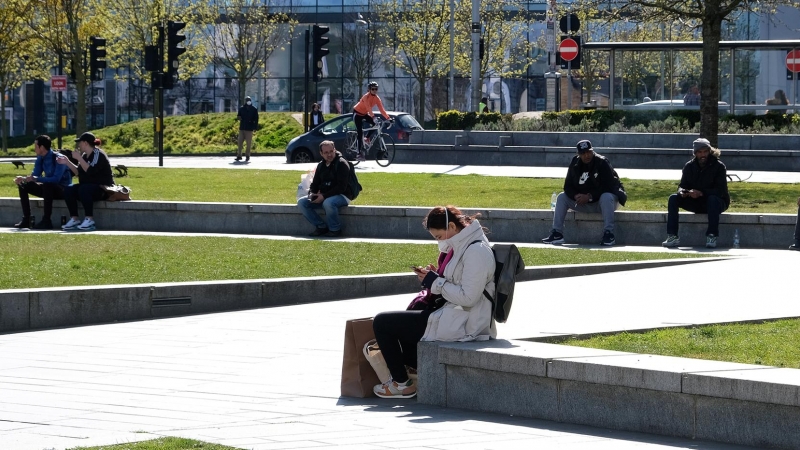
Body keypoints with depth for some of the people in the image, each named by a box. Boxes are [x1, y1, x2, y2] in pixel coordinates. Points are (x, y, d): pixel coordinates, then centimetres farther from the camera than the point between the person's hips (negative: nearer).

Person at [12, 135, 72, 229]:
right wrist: (23, 179, -16)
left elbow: (56, 179, -31)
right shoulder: (40, 159, 3)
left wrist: (36, 179, -37)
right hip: (49, 189, 8)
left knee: (47, 185, -39)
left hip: (63, 189, -8)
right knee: (23, 185, 0)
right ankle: (26, 220, -6)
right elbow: (35, 175, 5)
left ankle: (46, 221, -35)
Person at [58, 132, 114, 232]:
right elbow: (79, 172, 21)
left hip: (103, 188, -9)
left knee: (83, 189, -36)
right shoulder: (85, 156, 13)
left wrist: (79, 158, -22)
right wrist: (67, 162, 13)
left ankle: (90, 220, -34)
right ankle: (74, 219, -13)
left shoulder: (99, 155, -13)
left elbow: (90, 171, -26)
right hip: (87, 186, 9)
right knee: (68, 190, -12)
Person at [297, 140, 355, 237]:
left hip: (342, 196, -7)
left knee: (328, 203, -40)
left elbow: (341, 186, -18)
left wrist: (324, 196, -22)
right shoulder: (321, 165, 12)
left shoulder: (341, 164, -11)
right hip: (323, 197, 7)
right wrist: (311, 194, -6)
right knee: (301, 202, -8)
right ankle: (321, 227, -5)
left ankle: (335, 230, -19)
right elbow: (315, 183, 19)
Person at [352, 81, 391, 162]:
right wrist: (372, 116, -54)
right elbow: (368, 107, -41)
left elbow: (382, 109, -12)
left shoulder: (377, 98, -8)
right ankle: (360, 153, -17)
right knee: (360, 132, -15)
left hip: (365, 114, 7)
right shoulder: (366, 97, -28)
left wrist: (388, 118, -24)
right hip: (357, 113, -7)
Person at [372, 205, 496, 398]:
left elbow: (468, 297, -25)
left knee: (381, 323, -5)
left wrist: (435, 281, -15)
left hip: (461, 325, -11)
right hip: (454, 316, 11)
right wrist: (436, 276, 3)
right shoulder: (464, 246, 11)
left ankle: (402, 383, 6)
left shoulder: (477, 252, -20)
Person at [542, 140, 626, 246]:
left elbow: (608, 187, -23)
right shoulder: (575, 165, 0)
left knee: (606, 197, -38)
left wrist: (589, 196, -30)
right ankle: (557, 234, -14)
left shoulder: (602, 163, -16)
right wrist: (576, 196, -22)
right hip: (584, 204, 6)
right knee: (561, 197, -6)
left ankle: (608, 234, -40)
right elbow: (568, 186, 0)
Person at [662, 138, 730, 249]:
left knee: (713, 199, -39)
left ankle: (712, 237, -38)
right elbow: (682, 186, 3)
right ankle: (672, 237, -22)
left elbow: (720, 190, -20)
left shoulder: (718, 166, -12)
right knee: (673, 198, -15)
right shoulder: (689, 166, 2)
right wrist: (683, 192, -23)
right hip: (696, 203, 5)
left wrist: (701, 193, -34)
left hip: (715, 202, -4)